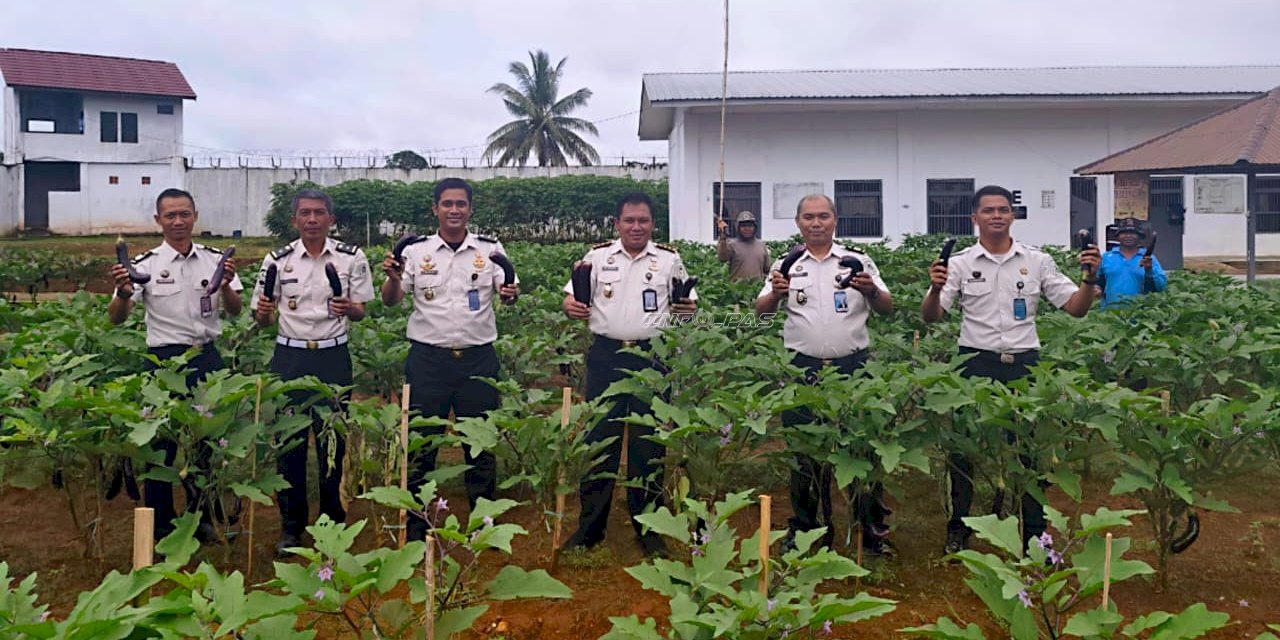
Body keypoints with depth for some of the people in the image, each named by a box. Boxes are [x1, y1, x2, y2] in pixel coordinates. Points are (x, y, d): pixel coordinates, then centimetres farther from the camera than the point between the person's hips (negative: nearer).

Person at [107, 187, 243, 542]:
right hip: (164, 360, -3)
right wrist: (124, 293, -28)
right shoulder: (146, 264, -4)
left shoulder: (216, 259, 3)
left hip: (207, 357, 3)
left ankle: (201, 518, 28)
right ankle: (161, 526, 19)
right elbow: (116, 318, -7)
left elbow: (235, 310, 0)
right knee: (160, 443, 4)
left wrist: (225, 286, -20)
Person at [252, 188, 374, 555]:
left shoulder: (352, 258, -1)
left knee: (333, 439, 5)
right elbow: (264, 321, 5)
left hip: (333, 357, 0)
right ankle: (291, 526, 19)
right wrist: (263, 313, -18)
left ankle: (332, 520, 23)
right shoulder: (277, 260, 1)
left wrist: (349, 308, -19)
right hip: (289, 357, 1)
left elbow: (361, 313, 3)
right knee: (289, 439, 4)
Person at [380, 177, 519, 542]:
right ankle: (415, 523, 19)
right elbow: (391, 301, 2)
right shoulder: (416, 251, 3)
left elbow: (506, 292, 1)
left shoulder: (490, 250, 4)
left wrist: (510, 294, -22)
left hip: (478, 359, 1)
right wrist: (394, 278, -19)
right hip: (428, 359, 0)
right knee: (421, 443, 6)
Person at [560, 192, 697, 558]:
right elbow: (571, 298, 8)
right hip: (606, 356, 0)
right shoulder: (597, 256, 6)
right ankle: (590, 526, 15)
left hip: (652, 356, 0)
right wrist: (571, 306, -14)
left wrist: (688, 307, -11)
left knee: (649, 442, 5)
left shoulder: (669, 260, 6)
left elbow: (686, 303, 12)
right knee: (599, 438, 4)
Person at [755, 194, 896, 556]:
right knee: (804, 451, 8)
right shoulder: (785, 266, 8)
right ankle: (805, 530, 23)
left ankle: (874, 531, 15)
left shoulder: (858, 262, 6)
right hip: (803, 370, 1)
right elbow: (760, 311, 0)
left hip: (852, 367, 0)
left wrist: (871, 290, -20)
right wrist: (777, 294, -22)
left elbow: (887, 309, 2)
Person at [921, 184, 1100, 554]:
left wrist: (1090, 278, -13)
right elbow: (931, 317, -6)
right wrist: (935, 289, -25)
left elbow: (1076, 308, 5)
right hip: (976, 363, -1)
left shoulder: (1037, 262, 5)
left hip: (1024, 363, 1)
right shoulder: (960, 264, 1)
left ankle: (1035, 532, 21)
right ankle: (958, 529, 21)